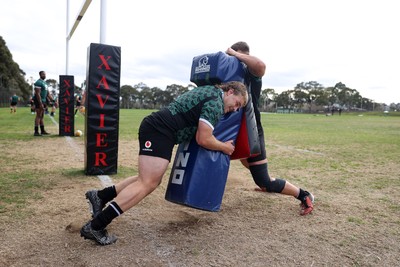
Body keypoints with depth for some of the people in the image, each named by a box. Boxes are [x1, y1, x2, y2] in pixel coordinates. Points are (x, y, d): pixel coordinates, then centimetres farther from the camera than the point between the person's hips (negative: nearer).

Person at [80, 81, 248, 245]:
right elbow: (203, 140, -12)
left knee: (151, 180, 14)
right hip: (159, 131, -10)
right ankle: (95, 226, -14)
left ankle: (100, 196, 20)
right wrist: (225, 147, 4)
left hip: (156, 127, 10)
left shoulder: (210, 91, 22)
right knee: (147, 184, -12)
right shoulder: (216, 101, -8)